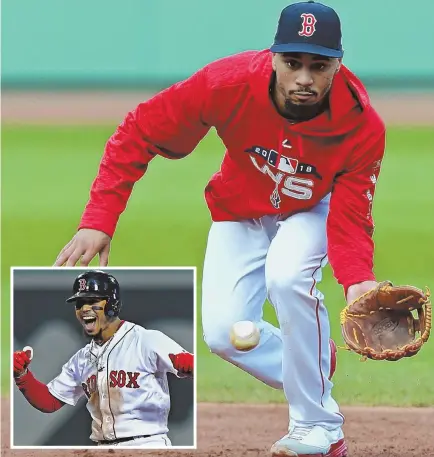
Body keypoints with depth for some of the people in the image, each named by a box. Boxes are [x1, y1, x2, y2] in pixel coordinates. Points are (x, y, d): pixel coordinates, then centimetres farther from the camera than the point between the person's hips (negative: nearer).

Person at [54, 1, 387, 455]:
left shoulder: (362, 126, -33)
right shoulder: (231, 83, -34)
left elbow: (349, 219, -28)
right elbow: (138, 131, -24)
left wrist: (358, 281, -50)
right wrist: (98, 220, -30)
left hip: (313, 210, -2)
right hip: (239, 211, 2)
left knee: (287, 277, -33)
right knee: (224, 332, -14)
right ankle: (316, 371, 17)